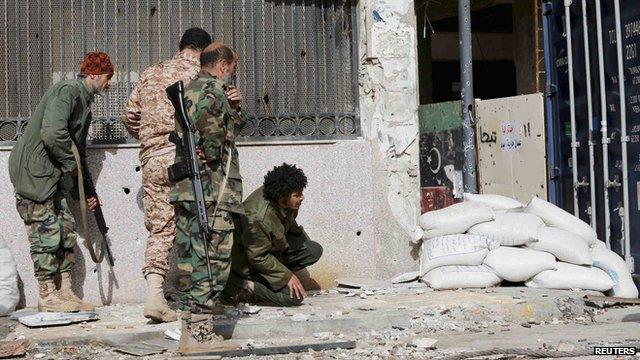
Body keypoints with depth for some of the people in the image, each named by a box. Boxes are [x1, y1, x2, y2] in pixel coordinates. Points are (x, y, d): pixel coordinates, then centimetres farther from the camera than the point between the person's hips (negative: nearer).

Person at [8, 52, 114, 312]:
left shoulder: (84, 104, 18)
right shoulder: (66, 91, -14)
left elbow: (79, 150, 24)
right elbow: (53, 134, -28)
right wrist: (70, 164, -14)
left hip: (51, 177, 10)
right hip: (32, 171, -10)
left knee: (67, 231, 9)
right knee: (46, 234, -5)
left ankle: (64, 292, 17)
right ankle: (47, 296, 5)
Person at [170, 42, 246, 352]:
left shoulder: (189, 89, 24)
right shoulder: (214, 89, -7)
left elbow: (232, 129, 29)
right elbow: (209, 117, -31)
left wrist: (235, 108, 10)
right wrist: (213, 153, -17)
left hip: (185, 188, 10)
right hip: (212, 190, -9)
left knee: (191, 260, 11)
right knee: (212, 260, -7)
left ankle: (189, 331, 16)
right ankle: (200, 334, -6)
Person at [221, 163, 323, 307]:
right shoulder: (257, 218, -37)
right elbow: (258, 258, -28)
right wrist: (288, 276, -24)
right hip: (251, 262, -9)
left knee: (315, 251, -2)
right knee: (294, 297, -18)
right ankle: (242, 287, -8)